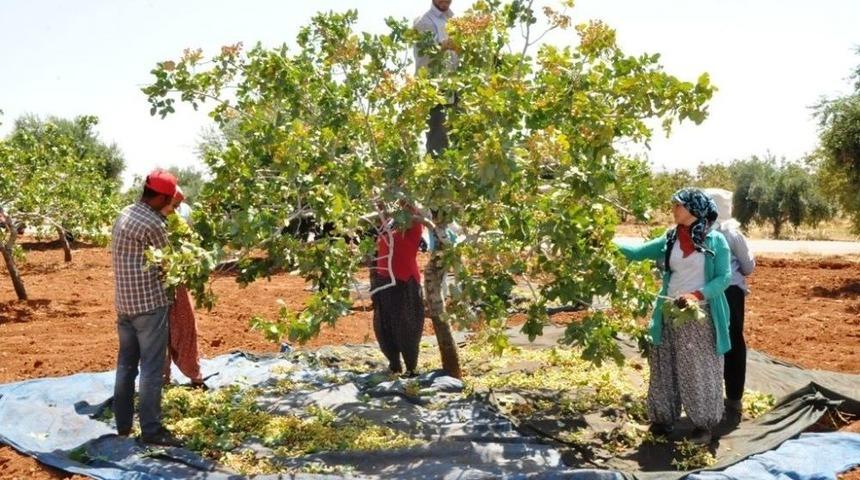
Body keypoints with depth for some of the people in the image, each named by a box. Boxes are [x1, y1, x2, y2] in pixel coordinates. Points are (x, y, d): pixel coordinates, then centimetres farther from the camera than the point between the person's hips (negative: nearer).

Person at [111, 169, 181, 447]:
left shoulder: (124, 214, 10)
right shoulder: (152, 223, -18)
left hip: (124, 304, 9)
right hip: (149, 305, -9)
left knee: (126, 364, 15)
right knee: (151, 368, -2)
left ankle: (123, 424, 24)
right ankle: (151, 430, 3)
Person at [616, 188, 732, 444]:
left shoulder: (715, 240, -5)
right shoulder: (670, 239, 7)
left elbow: (724, 277, -7)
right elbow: (638, 252, 8)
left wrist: (697, 295, -20)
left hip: (701, 316, -4)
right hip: (670, 314, 4)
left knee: (701, 370, 5)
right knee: (666, 368, 9)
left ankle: (704, 423, 18)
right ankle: (664, 417, 21)